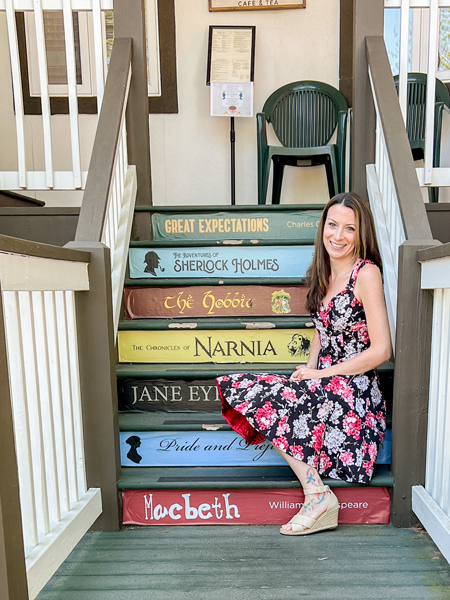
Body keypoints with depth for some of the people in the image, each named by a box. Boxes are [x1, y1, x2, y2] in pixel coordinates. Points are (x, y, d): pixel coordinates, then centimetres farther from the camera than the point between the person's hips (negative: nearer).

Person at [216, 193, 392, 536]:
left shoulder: (367, 273, -11)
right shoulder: (325, 273, 12)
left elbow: (381, 350, -15)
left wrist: (320, 374, -10)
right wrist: (309, 370, 1)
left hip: (354, 393, -8)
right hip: (325, 387, 8)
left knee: (259, 394, -18)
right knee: (240, 386, -8)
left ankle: (318, 495, -10)